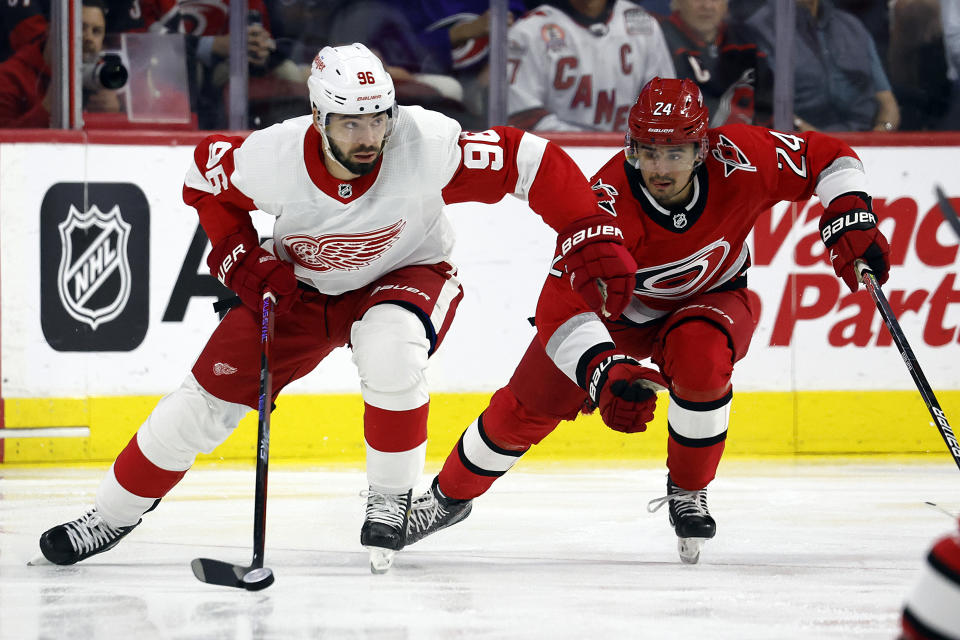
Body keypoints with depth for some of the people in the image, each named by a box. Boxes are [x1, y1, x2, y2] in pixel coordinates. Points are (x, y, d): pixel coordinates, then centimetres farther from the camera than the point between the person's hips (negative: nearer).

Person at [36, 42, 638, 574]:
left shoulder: (425, 145, -36)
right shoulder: (273, 158, -29)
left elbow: (531, 161, -29)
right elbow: (205, 174, -7)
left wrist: (595, 240, -33)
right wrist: (244, 262, -12)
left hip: (406, 275, -2)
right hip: (301, 285, 2)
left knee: (389, 351, -36)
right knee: (211, 394, -3)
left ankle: (391, 499, -12)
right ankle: (112, 516, 18)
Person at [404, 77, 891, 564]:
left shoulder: (738, 161, -31)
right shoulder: (610, 202, -37)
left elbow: (828, 158, -14)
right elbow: (560, 305, -44)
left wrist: (851, 220, -28)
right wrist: (603, 371, -59)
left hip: (709, 301, 0)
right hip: (617, 310, 0)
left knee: (700, 359, -34)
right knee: (524, 409, -1)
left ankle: (688, 492, -8)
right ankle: (450, 495, 28)